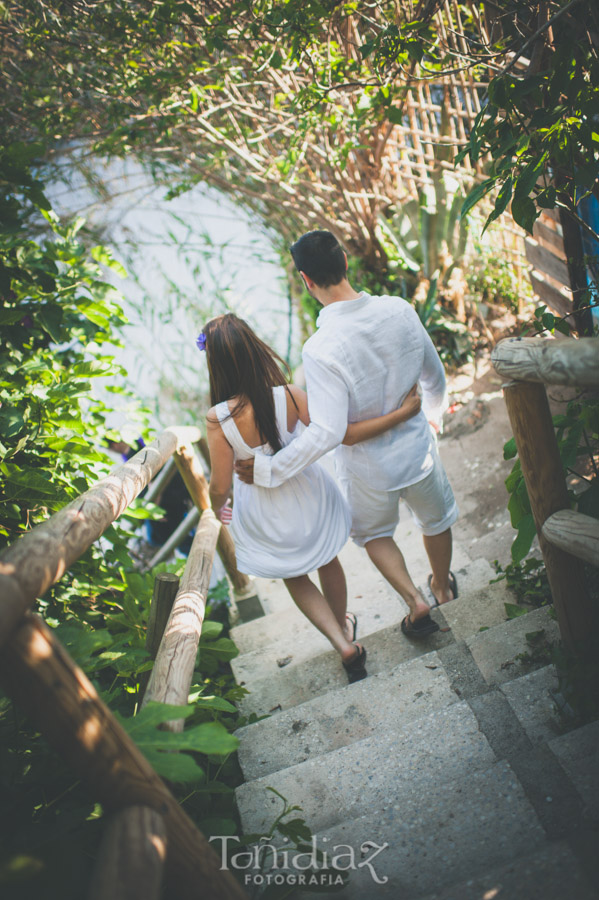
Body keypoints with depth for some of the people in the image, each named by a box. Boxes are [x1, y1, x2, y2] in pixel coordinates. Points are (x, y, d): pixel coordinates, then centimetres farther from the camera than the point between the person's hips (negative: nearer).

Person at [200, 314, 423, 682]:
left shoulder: (218, 419, -28)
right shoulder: (289, 396, -26)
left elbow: (221, 487, -21)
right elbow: (345, 434, -24)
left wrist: (215, 508, 3)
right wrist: (403, 412, -16)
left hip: (265, 515, -1)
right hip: (307, 495, 1)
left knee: (295, 577, 27)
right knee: (327, 562, 31)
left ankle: (343, 645, 21)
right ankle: (343, 624, 54)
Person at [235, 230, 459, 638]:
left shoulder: (321, 349, -31)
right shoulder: (399, 310, -14)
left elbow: (327, 432, -33)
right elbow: (434, 376, 0)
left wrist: (270, 470, -23)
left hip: (369, 468, -4)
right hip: (418, 450, 4)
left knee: (374, 532, 29)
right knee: (436, 519, 32)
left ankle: (415, 600, 25)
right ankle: (443, 585, 57)